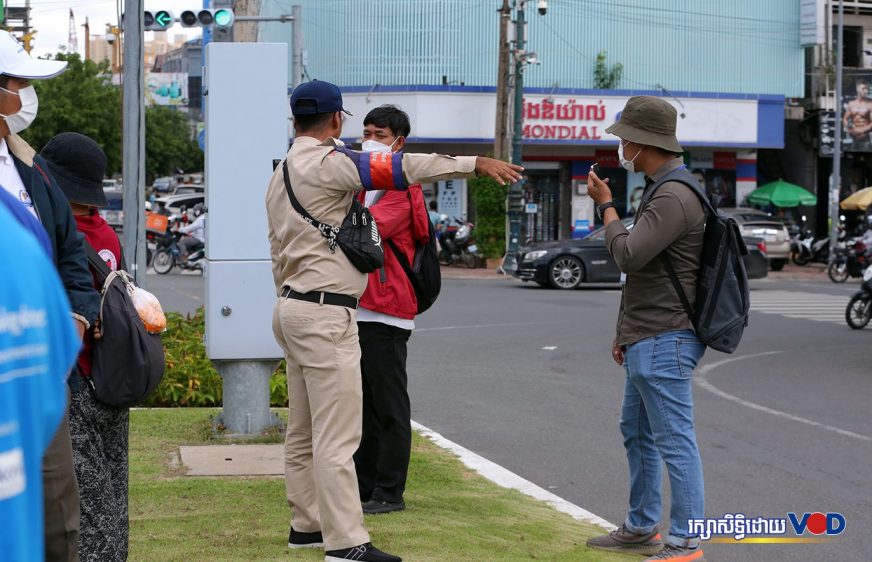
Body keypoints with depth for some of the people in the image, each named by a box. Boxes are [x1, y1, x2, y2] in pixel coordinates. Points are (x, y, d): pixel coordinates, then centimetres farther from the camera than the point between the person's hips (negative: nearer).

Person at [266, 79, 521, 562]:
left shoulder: (281, 175, 16)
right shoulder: (327, 162, -14)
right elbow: (401, 168, -20)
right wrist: (475, 164, -19)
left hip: (292, 309, 10)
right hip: (325, 314, -10)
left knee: (304, 430, 16)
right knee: (337, 435, -11)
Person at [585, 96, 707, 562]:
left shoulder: (674, 197, -19)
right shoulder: (661, 190, 16)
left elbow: (628, 255, -24)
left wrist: (605, 205, -9)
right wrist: (626, 330, 22)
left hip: (663, 343, -11)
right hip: (646, 340, 11)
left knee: (675, 440, -8)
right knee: (637, 433, 20)